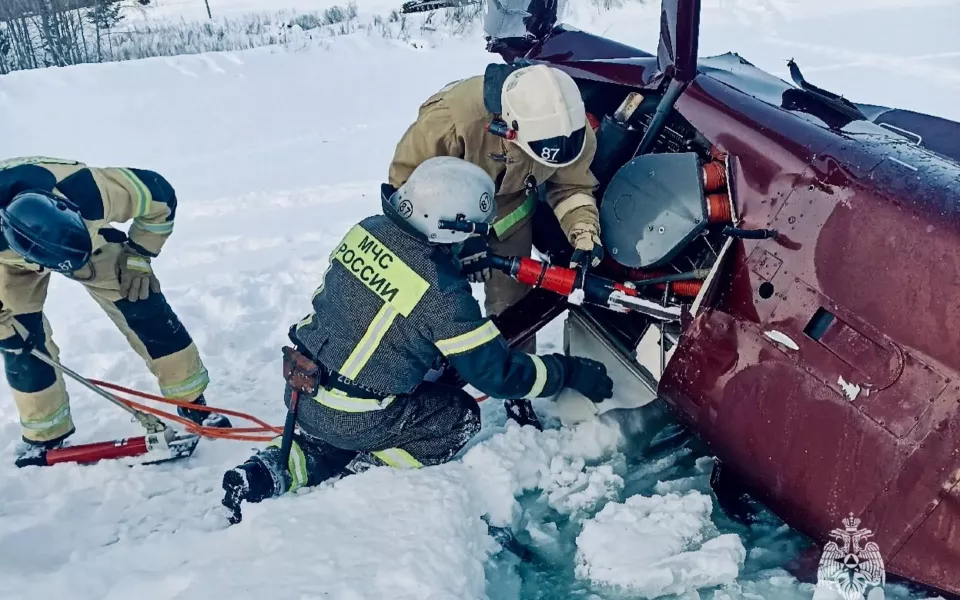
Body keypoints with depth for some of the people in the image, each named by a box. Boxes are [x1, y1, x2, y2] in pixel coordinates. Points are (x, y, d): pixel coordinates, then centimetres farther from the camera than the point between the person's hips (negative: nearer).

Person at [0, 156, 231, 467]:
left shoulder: (91, 191, -44)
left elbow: (161, 197, -24)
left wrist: (138, 257, -18)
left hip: (91, 233, 0)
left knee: (143, 311, -8)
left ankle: (192, 401, 7)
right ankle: (46, 434, 17)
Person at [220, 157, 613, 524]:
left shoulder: (369, 229, -7)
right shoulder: (441, 292, -25)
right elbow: (496, 371, -16)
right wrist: (570, 372, -4)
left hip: (301, 389, 6)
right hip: (351, 418, -6)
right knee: (460, 417, 10)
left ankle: (282, 468, 12)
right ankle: (353, 478, 3)